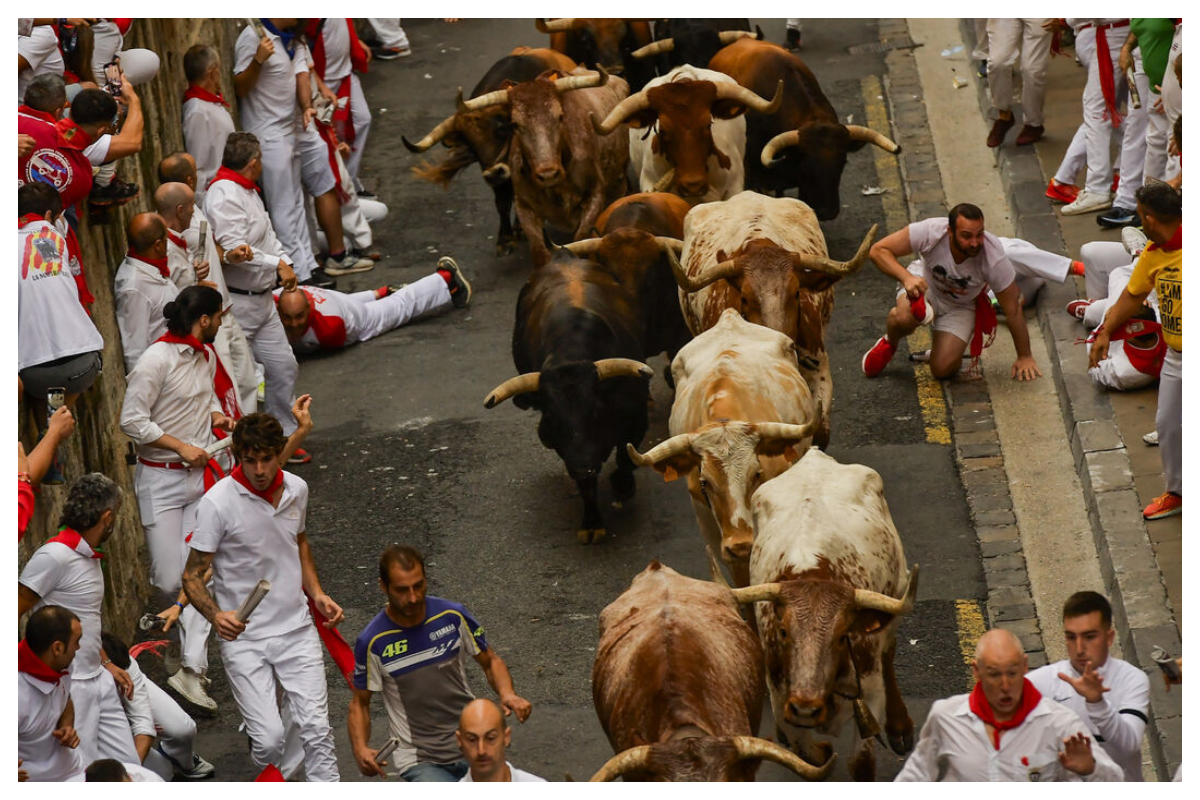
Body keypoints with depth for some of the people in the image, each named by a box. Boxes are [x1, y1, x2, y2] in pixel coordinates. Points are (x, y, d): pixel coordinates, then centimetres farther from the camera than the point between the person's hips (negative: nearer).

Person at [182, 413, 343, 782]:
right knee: (270, 738, -10)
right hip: (243, 637, -4)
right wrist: (215, 615, -30)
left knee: (315, 728, -6)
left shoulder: (296, 489, 2)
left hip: (296, 629, 4)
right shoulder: (218, 502, -16)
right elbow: (192, 576, -11)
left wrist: (317, 594, 11)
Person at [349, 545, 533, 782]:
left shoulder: (453, 616, -2)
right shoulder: (373, 642, -7)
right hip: (421, 760, -4)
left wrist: (507, 694, -9)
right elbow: (360, 703, 4)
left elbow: (491, 662, 12)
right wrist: (360, 749, -14)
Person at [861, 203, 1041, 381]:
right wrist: (906, 278, -46)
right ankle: (889, 343, 3)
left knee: (943, 369, -18)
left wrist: (1025, 357, -13)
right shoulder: (930, 232, -35)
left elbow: (1013, 310, -22)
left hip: (960, 306, 0)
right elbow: (878, 250, -29)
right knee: (904, 318, -35)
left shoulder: (994, 258, -34)